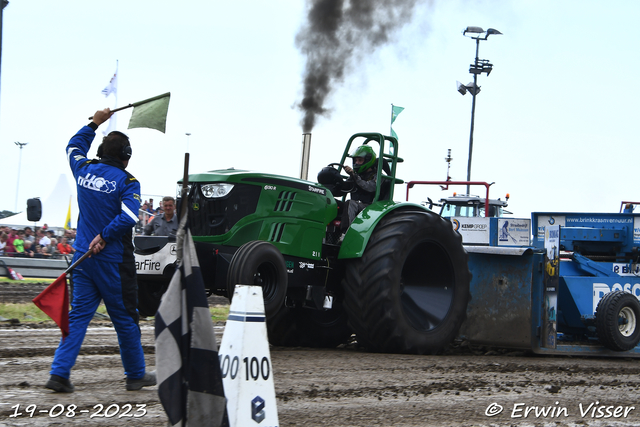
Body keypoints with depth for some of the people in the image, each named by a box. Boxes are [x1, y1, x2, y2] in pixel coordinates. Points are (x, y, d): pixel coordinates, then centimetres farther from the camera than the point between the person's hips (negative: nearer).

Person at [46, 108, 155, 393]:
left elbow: (74, 146, 28)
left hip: (83, 255, 5)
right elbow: (128, 217, -25)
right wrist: (104, 236, -16)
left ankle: (59, 372, -4)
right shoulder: (127, 182, -11)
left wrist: (94, 123, 33)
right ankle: (136, 375, 17)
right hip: (113, 260, -5)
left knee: (78, 313, 7)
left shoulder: (84, 169, 6)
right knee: (125, 317, 6)